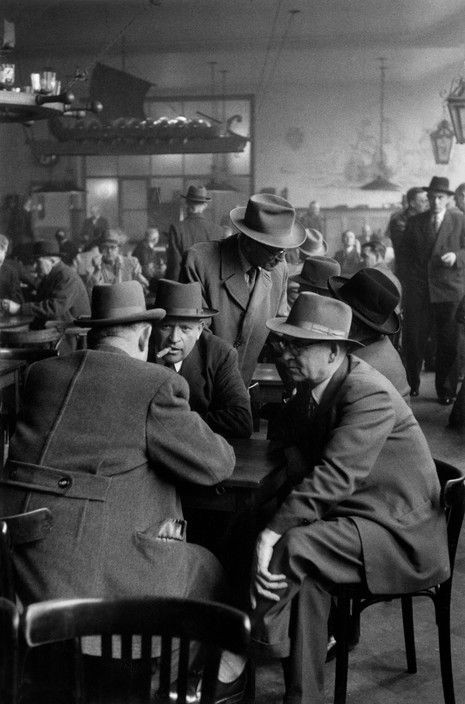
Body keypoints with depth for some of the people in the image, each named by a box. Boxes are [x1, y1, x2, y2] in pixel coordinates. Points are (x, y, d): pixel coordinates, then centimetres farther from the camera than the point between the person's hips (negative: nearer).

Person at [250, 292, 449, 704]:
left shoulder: (369, 395, -22)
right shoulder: (313, 387, 5)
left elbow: (335, 476, -30)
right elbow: (287, 435, 22)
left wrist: (276, 531, -33)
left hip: (399, 532, -8)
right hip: (351, 514, 8)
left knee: (292, 547, -27)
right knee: (304, 574, -20)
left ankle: (252, 650, -8)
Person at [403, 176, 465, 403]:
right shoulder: (414, 222, 9)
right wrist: (416, 272, 4)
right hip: (418, 289, 2)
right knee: (412, 339, 1)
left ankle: (446, 391, 15)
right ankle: (411, 384, 19)